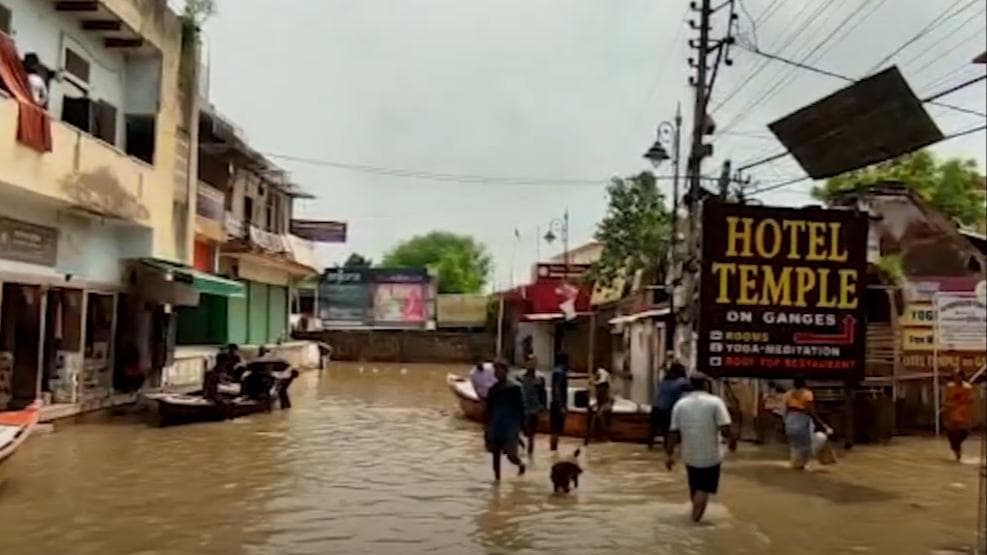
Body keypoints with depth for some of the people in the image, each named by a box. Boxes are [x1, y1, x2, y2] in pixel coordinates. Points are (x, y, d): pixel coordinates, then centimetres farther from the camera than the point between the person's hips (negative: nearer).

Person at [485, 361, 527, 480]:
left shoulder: (514, 388, -8)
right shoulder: (493, 389, 8)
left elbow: (521, 408, -7)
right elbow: (489, 409, 14)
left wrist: (520, 425, -10)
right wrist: (488, 427, 13)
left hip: (510, 427, -5)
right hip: (496, 426, 5)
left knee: (511, 455, -6)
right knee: (496, 453, 6)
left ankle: (520, 464, 27)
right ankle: (497, 477, 18)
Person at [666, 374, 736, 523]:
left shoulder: (680, 404, 2)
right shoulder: (715, 402, -8)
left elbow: (673, 432, 1)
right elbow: (726, 429, -16)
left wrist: (670, 455, 7)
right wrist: (732, 441, 2)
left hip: (689, 455, 4)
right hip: (710, 455, -4)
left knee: (694, 487, 22)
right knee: (704, 488, 6)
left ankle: (696, 511, 41)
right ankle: (696, 516, -3)